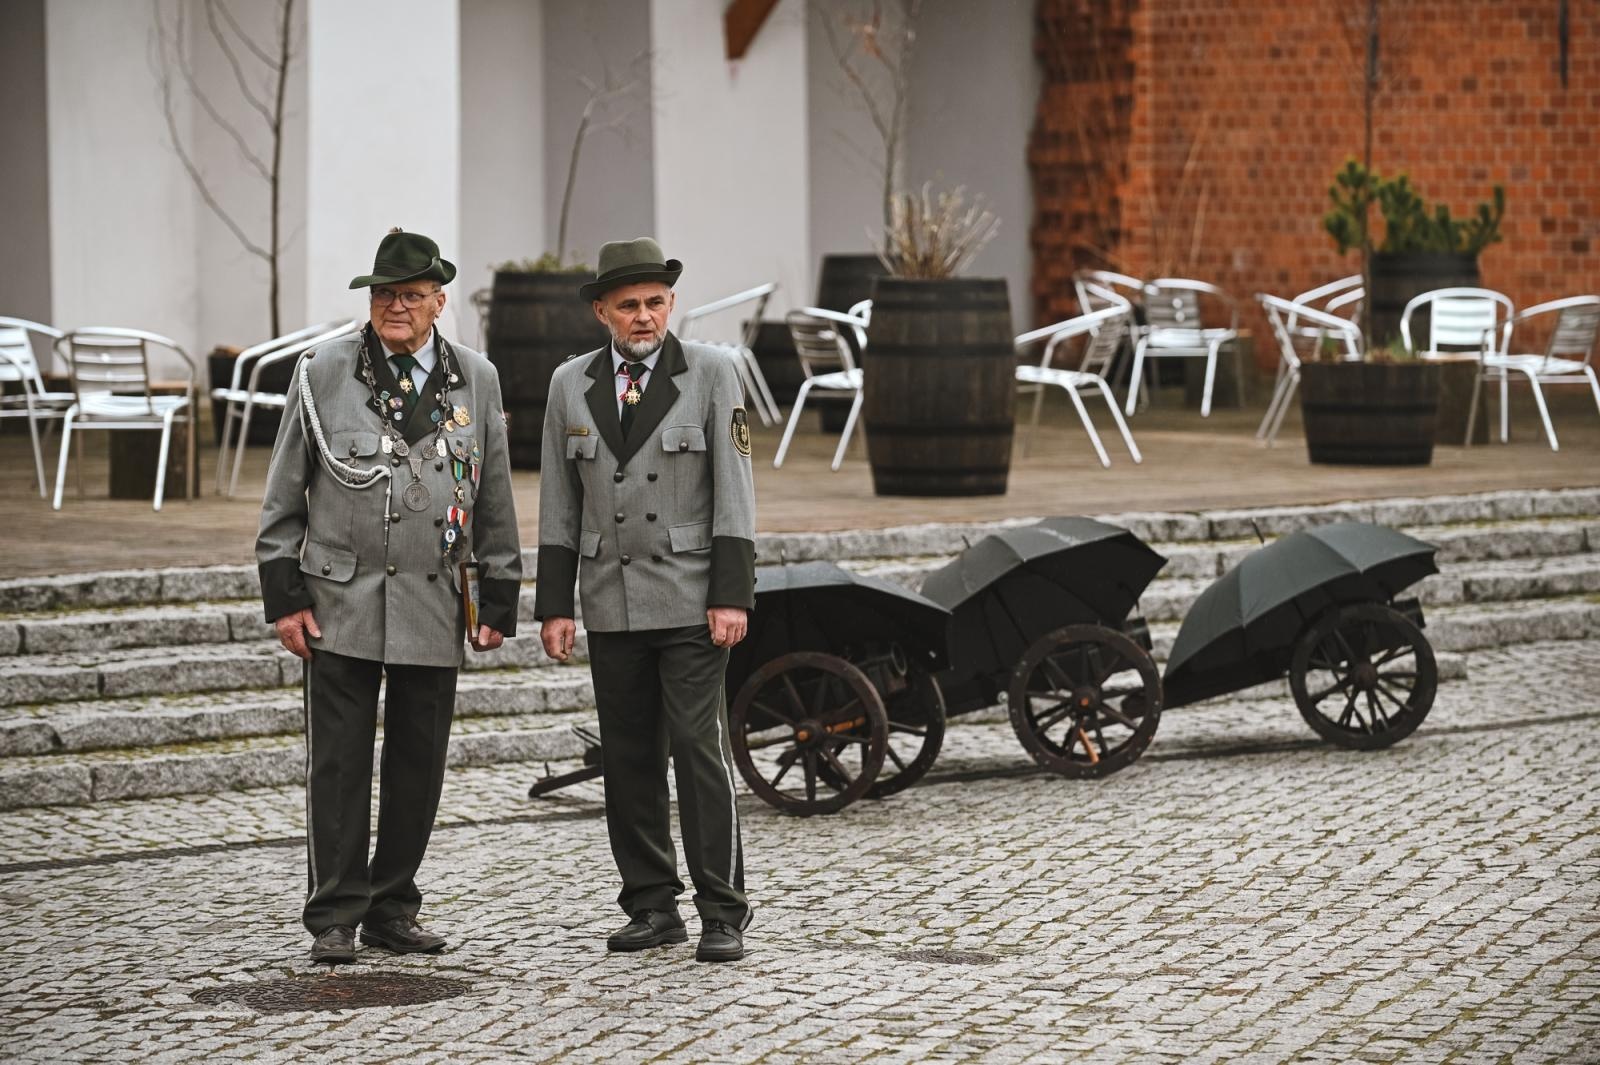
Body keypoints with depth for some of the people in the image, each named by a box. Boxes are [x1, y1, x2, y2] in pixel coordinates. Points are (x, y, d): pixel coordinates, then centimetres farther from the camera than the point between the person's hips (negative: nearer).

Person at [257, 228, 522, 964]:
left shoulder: (475, 380, 6)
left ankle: (392, 909, 18)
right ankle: (333, 918, 7)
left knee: (419, 766, 6)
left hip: (433, 605, 2)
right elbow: (284, 494, 3)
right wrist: (284, 594, -3)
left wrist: (499, 601, 7)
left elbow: (494, 500, 10)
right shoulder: (324, 373, 0)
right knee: (338, 765, 0)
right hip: (341, 600, -2)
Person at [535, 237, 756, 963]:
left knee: (700, 748, -9)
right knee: (628, 759, 6)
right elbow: (559, 503, 8)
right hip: (612, 604, 4)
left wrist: (733, 596, -12)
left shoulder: (711, 373, -3)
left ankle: (723, 914, -5)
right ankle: (653, 908, 14)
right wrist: (554, 605, 3)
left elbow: (733, 491, -5)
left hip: (691, 602, -4)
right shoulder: (570, 385, 6)